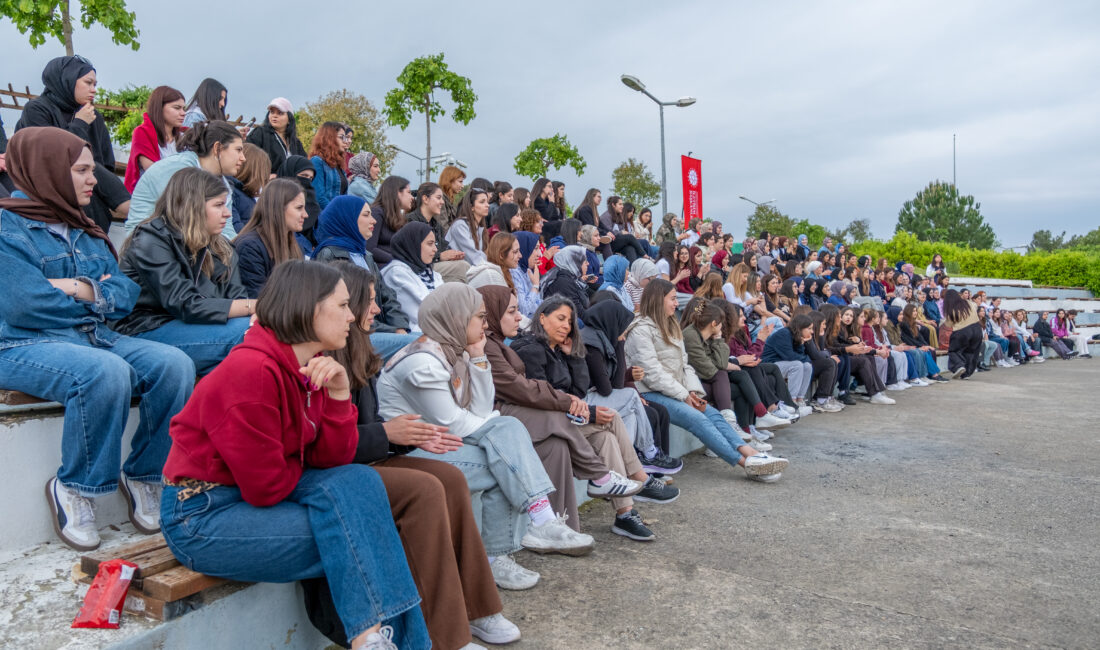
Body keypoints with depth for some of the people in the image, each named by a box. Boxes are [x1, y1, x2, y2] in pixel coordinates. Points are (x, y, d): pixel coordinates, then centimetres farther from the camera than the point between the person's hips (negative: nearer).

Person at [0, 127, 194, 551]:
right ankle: (72, 488, -13)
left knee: (174, 364, -19)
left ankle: (145, 475, -5)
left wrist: (87, 291, -13)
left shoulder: (85, 231, 18)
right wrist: (99, 297, -3)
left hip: (94, 337, 6)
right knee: (106, 372, -36)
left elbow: (126, 290, 9)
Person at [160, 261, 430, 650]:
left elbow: (332, 462, -2)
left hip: (255, 496, 8)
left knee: (360, 480, -14)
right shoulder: (253, 369, -24)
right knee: (353, 535, -19)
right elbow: (266, 487, -21)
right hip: (199, 517, -8)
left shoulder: (313, 368, 3)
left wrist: (338, 395, -15)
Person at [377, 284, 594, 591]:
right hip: (408, 453, -9)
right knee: (506, 464, -22)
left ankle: (541, 520, -20)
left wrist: (478, 359, -6)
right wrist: (499, 429, -4)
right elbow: (452, 425, -20)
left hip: (440, 440, 9)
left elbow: (480, 412, 2)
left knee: (507, 426, -14)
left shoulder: (456, 353, 8)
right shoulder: (422, 362, -20)